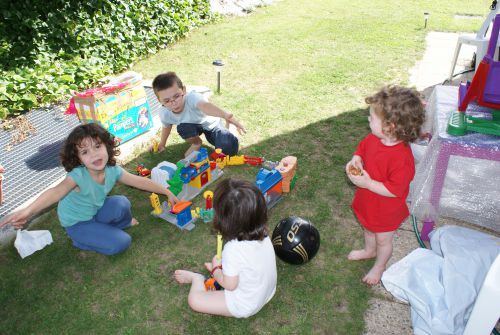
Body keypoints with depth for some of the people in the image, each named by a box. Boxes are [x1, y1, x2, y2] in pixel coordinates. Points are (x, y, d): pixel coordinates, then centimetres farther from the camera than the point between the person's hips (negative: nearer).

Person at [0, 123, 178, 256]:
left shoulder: (113, 171, -17)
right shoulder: (78, 176, -34)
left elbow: (140, 181, -7)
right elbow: (56, 192, -52)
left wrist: (167, 192, 0)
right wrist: (28, 211, -71)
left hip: (95, 211, 5)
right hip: (76, 222, -5)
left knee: (121, 203, -24)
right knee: (121, 243, -18)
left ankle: (123, 223, 8)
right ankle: (81, 241, 6)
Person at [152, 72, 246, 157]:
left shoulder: (191, 98, -42)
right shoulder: (164, 113, -24)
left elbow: (205, 105, -66)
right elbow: (166, 126, 2)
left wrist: (225, 115, -86)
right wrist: (162, 144, 17)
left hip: (210, 124, -3)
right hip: (193, 126, 3)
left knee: (229, 150, -21)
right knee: (182, 128, -33)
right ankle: (196, 143, 2)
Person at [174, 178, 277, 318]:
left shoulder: (233, 249, -36)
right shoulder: (263, 234, -17)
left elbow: (229, 285, -20)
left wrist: (215, 269, -2)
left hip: (245, 306, -7)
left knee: (194, 300, -3)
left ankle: (196, 278, 23)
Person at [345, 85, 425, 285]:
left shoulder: (401, 158, -38)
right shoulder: (374, 138, -15)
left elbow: (394, 190, -34)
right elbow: (362, 148, 6)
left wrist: (367, 183, -35)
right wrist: (356, 160, -14)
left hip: (386, 211, -7)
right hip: (368, 202, 7)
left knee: (383, 240, 21)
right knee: (368, 228, 33)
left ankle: (379, 267, 48)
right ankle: (369, 250, 63)